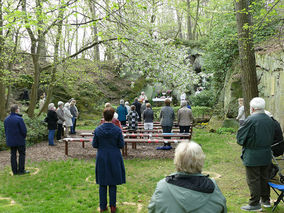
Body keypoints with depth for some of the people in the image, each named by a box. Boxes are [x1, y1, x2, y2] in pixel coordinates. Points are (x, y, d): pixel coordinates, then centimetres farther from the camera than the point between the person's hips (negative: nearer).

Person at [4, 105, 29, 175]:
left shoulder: (6, 119, 5)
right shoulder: (19, 119, -18)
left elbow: (5, 130, 11)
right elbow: (24, 130, -17)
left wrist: (9, 138, 18)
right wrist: (23, 137, 2)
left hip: (10, 141, 6)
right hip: (20, 140, -6)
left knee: (13, 155, 11)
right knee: (22, 154, 6)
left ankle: (14, 171, 15)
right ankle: (21, 170, 7)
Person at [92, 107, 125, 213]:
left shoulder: (97, 130, -9)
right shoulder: (117, 130, -13)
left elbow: (94, 145, -3)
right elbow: (121, 145, -7)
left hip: (102, 159, 1)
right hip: (114, 159, -1)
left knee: (102, 184, 12)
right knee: (113, 184, 11)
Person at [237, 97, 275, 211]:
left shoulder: (250, 120, -19)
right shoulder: (270, 120, 3)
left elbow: (240, 137, -13)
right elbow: (272, 137, 12)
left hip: (252, 156, -7)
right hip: (266, 154, 7)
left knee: (253, 180, 2)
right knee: (264, 177, 19)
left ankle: (255, 203, 10)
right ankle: (266, 200, 32)